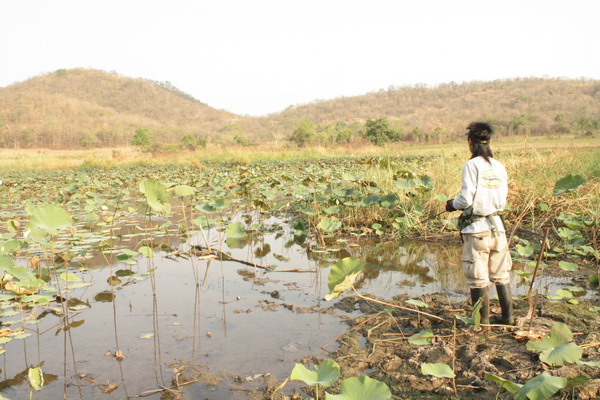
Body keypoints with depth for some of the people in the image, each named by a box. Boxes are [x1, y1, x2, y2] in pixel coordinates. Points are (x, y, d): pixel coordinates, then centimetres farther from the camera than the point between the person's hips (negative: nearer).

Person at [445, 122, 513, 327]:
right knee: (501, 275, 17)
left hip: (476, 229, -6)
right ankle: (508, 318, 25)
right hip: (497, 226, 6)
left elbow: (466, 199, -15)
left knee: (478, 279, 5)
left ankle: (483, 321, 13)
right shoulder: (499, 167, 5)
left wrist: (452, 204, 5)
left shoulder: (472, 165, -11)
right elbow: (502, 202, 8)